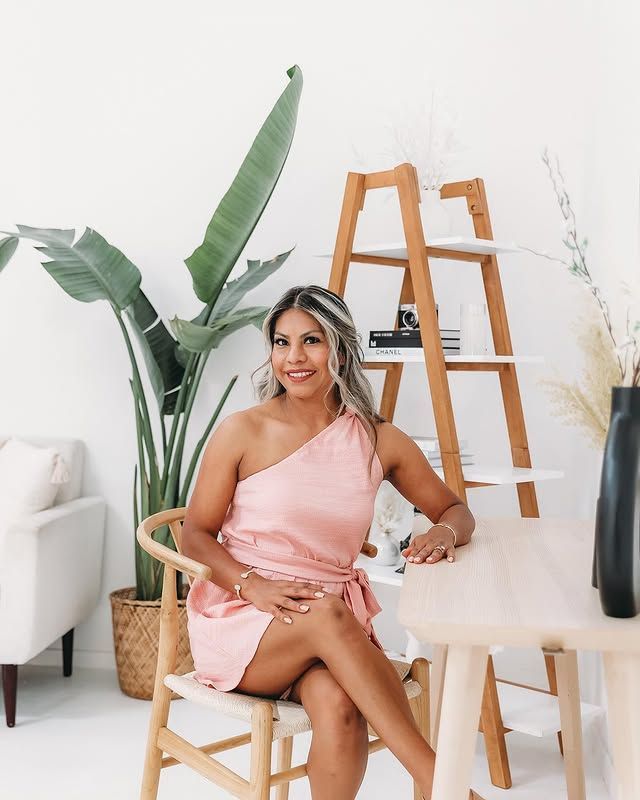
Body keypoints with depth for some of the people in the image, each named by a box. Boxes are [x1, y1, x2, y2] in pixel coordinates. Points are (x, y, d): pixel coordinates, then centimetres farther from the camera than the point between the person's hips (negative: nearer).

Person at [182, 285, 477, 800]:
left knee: (338, 705, -33)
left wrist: (443, 533, -13)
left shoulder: (379, 441, 2)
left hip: (336, 621, 2)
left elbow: (456, 511, 12)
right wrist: (254, 586, -18)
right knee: (326, 614, -35)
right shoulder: (242, 432, -4)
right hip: (237, 619, -2)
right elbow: (196, 535, 0)